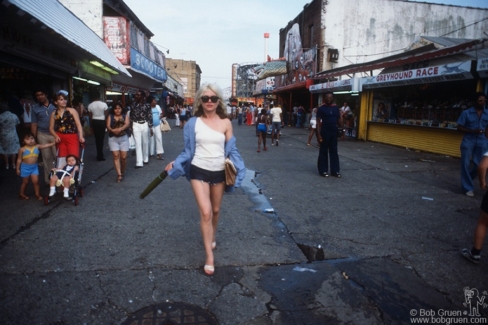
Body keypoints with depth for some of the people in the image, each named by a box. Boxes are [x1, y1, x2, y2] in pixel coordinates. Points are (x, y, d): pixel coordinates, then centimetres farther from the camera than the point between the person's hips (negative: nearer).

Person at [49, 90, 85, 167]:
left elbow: (78, 124, -5)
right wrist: (56, 136, -7)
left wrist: (81, 136, -18)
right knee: (61, 159, 7)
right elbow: (51, 128, 13)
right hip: (60, 138, 3)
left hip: (72, 138, -3)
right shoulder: (54, 113, 10)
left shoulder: (71, 110, 1)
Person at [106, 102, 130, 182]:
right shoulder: (110, 116, 8)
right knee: (116, 156, -8)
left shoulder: (125, 115, 7)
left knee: (123, 157, 0)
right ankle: (119, 175, -10)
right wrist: (113, 130, -28)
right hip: (113, 138, 0)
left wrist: (120, 129, -29)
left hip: (124, 138, 0)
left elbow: (127, 124, -10)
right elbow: (108, 126, -5)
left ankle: (122, 172, 22)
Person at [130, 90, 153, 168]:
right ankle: (139, 162, -7)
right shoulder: (134, 105, 4)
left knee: (145, 142, 10)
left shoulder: (147, 105, -3)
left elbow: (150, 117, -3)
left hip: (145, 125, -1)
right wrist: (131, 127, 5)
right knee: (138, 144, -4)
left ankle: (145, 159, 27)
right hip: (136, 125, 1)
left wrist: (151, 128, -6)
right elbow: (131, 116, 7)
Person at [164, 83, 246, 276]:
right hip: (199, 170, -2)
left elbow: (231, 150, 1)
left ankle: (212, 237, 47)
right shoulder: (193, 123, -4)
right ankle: (209, 256, 2)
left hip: (219, 172, 2)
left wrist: (238, 169, -9)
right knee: (205, 212, -10)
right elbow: (188, 150, 2)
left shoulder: (225, 123, -2)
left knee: (215, 210, 17)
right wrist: (175, 163, -10)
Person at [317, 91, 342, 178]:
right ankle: (323, 171, 11)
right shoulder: (321, 108, -6)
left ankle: (335, 171, 16)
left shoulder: (336, 108, 8)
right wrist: (319, 135, -14)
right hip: (324, 133, -5)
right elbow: (318, 122, -7)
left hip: (334, 132, 5)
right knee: (323, 152, 3)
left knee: (334, 152, 9)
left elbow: (339, 120, 12)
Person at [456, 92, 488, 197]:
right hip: (468, 141, -2)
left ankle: (466, 179, 29)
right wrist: (473, 131, -15)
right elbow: (459, 128, -4)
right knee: (466, 164, -2)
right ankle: (468, 188, 10)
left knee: (479, 165, 1)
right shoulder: (466, 113, -4)